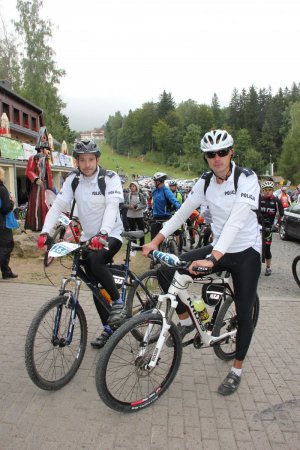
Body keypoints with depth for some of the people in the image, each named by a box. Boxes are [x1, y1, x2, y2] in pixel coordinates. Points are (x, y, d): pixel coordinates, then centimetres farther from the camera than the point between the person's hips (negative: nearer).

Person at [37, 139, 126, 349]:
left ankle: (119, 303, -15)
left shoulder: (110, 177, -13)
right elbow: (58, 205, -8)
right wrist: (45, 232, -22)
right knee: (96, 287, 5)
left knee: (95, 259, -34)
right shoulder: (73, 179, -1)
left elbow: (112, 206, -26)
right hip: (88, 237, 5)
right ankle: (109, 328, 21)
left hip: (110, 235, -5)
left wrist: (102, 233, -41)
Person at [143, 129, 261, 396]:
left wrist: (212, 258, -42)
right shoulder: (206, 181, -3)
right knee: (166, 270, -11)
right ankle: (186, 320, 10)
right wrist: (156, 241, -13)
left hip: (246, 253, -4)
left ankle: (237, 369, 26)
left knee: (244, 314, 2)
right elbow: (183, 212, -3)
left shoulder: (246, 179, -19)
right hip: (219, 248, 5)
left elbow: (236, 221, -32)